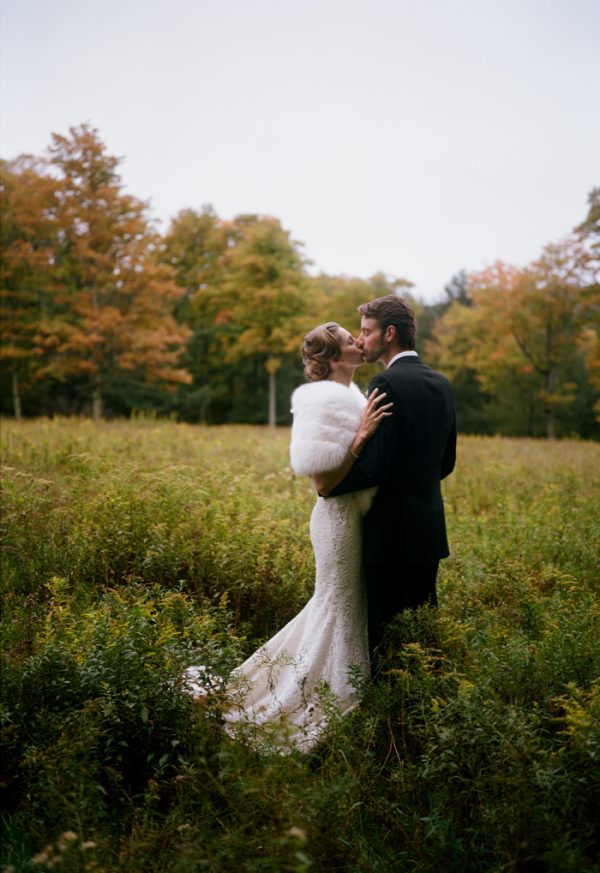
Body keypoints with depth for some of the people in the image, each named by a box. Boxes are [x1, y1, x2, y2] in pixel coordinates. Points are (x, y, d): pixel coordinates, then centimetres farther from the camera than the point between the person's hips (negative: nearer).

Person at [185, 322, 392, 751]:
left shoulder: (349, 394, 12)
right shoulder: (326, 399, -19)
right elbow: (323, 470, -25)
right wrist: (363, 435, -26)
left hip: (354, 515, 10)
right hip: (341, 517, -10)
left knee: (335, 604, 19)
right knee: (337, 608, 2)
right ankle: (316, 708, 18)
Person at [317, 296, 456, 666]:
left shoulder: (387, 383, -16)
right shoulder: (442, 383, 9)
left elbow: (377, 465, -21)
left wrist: (329, 486, -7)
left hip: (392, 530, -8)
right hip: (431, 530, 8)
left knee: (384, 631, 2)